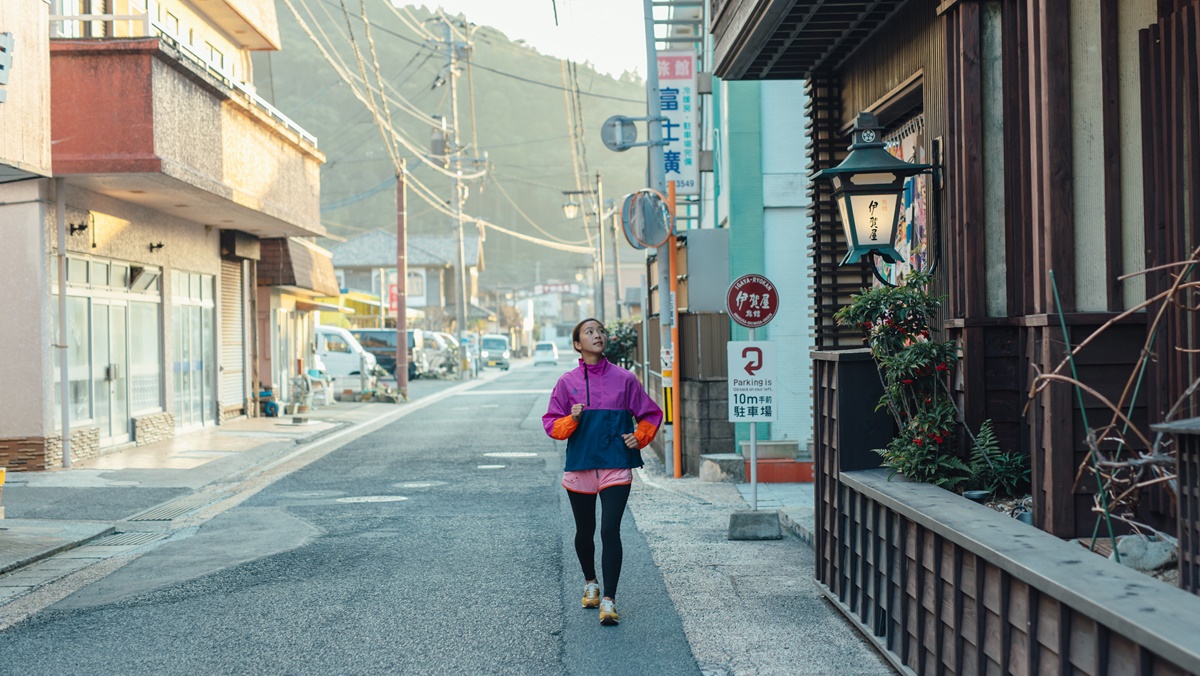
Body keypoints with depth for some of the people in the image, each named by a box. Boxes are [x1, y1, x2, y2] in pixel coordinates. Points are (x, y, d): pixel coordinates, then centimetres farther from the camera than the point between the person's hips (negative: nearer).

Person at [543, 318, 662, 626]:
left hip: (616, 467, -1)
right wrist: (571, 420, -15)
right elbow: (551, 423, 4)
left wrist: (639, 438, -3)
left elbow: (651, 415, 12)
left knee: (610, 531, -12)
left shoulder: (625, 379, 2)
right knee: (585, 531, 15)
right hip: (579, 466, 2)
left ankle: (608, 601, -9)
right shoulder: (568, 382, 2)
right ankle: (590, 583, 40)